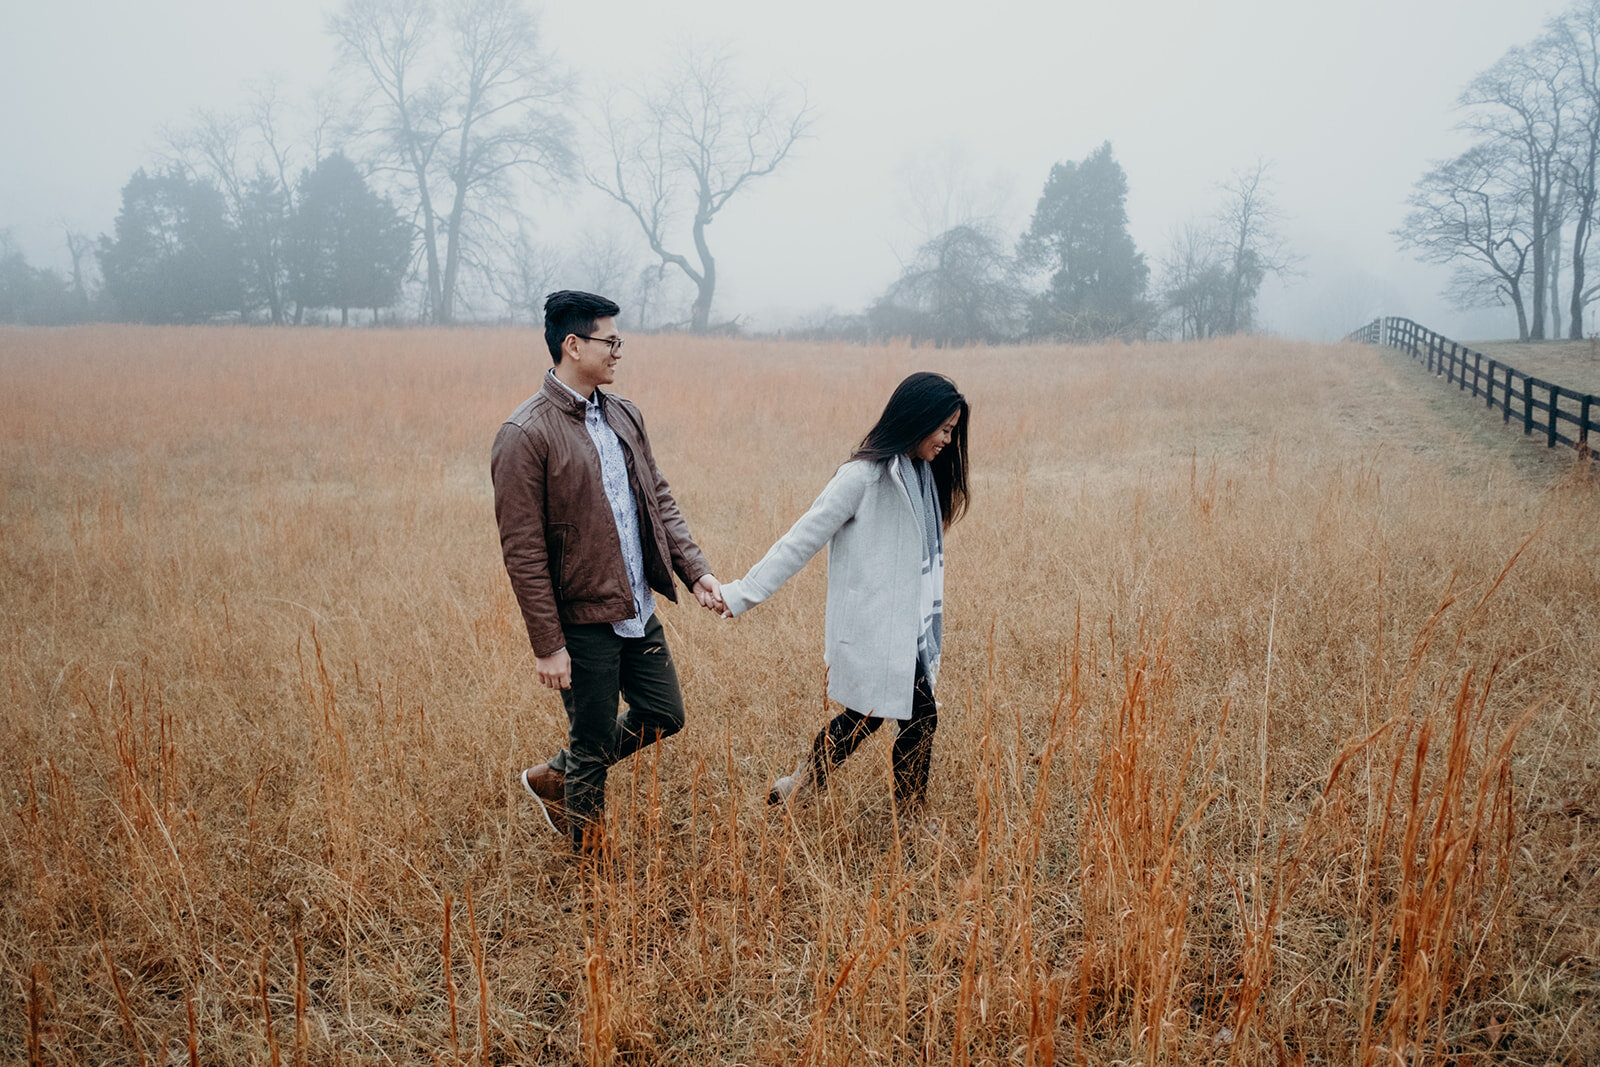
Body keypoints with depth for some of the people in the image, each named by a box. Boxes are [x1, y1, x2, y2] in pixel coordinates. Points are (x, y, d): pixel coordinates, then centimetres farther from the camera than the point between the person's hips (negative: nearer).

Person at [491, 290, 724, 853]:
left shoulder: (623, 415, 7)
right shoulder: (526, 435, -17)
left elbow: (659, 500, 14)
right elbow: (523, 551, -17)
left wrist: (696, 570, 0)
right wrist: (548, 645, -18)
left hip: (638, 610, 8)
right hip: (583, 619, -7)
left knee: (664, 715, 17)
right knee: (593, 748, 7)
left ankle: (552, 778, 36)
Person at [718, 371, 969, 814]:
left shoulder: (923, 474, 9)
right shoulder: (864, 476, -16)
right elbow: (801, 539, -13)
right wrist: (743, 594, -13)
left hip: (910, 627, 8)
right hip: (876, 628, -8)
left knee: (865, 715, 15)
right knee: (919, 718, -4)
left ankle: (798, 787, 32)